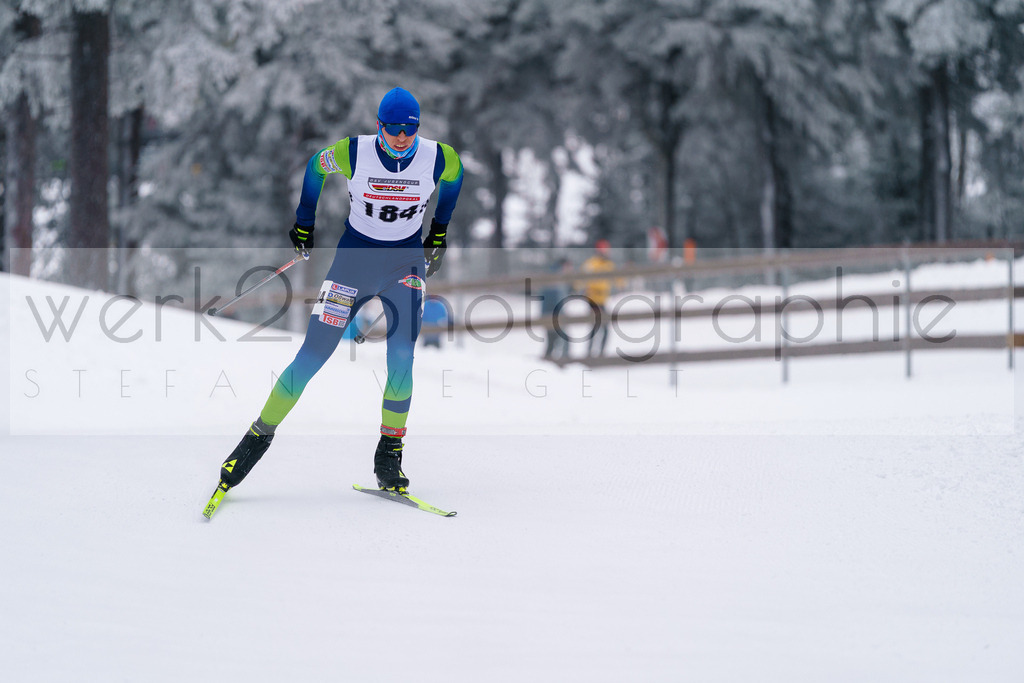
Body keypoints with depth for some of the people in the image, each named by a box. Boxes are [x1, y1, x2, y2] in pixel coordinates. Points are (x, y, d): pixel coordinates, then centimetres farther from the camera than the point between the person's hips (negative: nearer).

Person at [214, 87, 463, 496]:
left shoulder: (440, 159, -13)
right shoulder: (352, 154, -17)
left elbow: (453, 179, 12)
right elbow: (316, 167, 5)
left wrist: (439, 231, 15)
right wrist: (303, 223, 11)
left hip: (407, 261, 1)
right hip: (354, 258, -1)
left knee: (402, 360, -14)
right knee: (311, 358, -5)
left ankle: (389, 454, 1)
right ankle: (259, 437, 9)